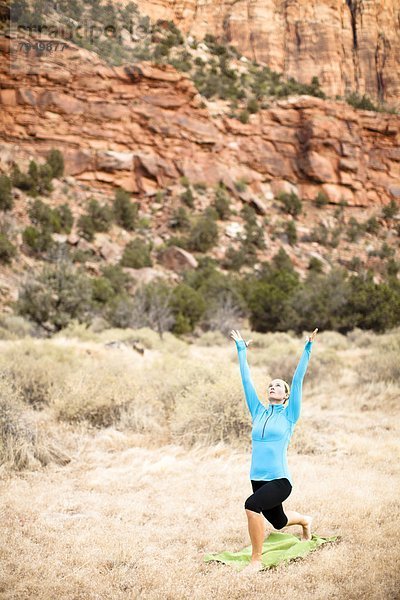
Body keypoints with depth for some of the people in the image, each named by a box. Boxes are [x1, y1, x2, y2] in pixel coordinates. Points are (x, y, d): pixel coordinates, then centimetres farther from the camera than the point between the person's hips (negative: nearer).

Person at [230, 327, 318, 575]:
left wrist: (308, 349, -7)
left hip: (280, 480, -6)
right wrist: (241, 350, 15)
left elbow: (298, 381, -5)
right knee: (278, 522, 23)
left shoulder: (289, 414, 0)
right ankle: (305, 520, 57)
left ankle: (257, 560, -18)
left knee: (252, 504, -31)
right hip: (258, 478, 6)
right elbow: (247, 381, 12)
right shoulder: (258, 412, 10)